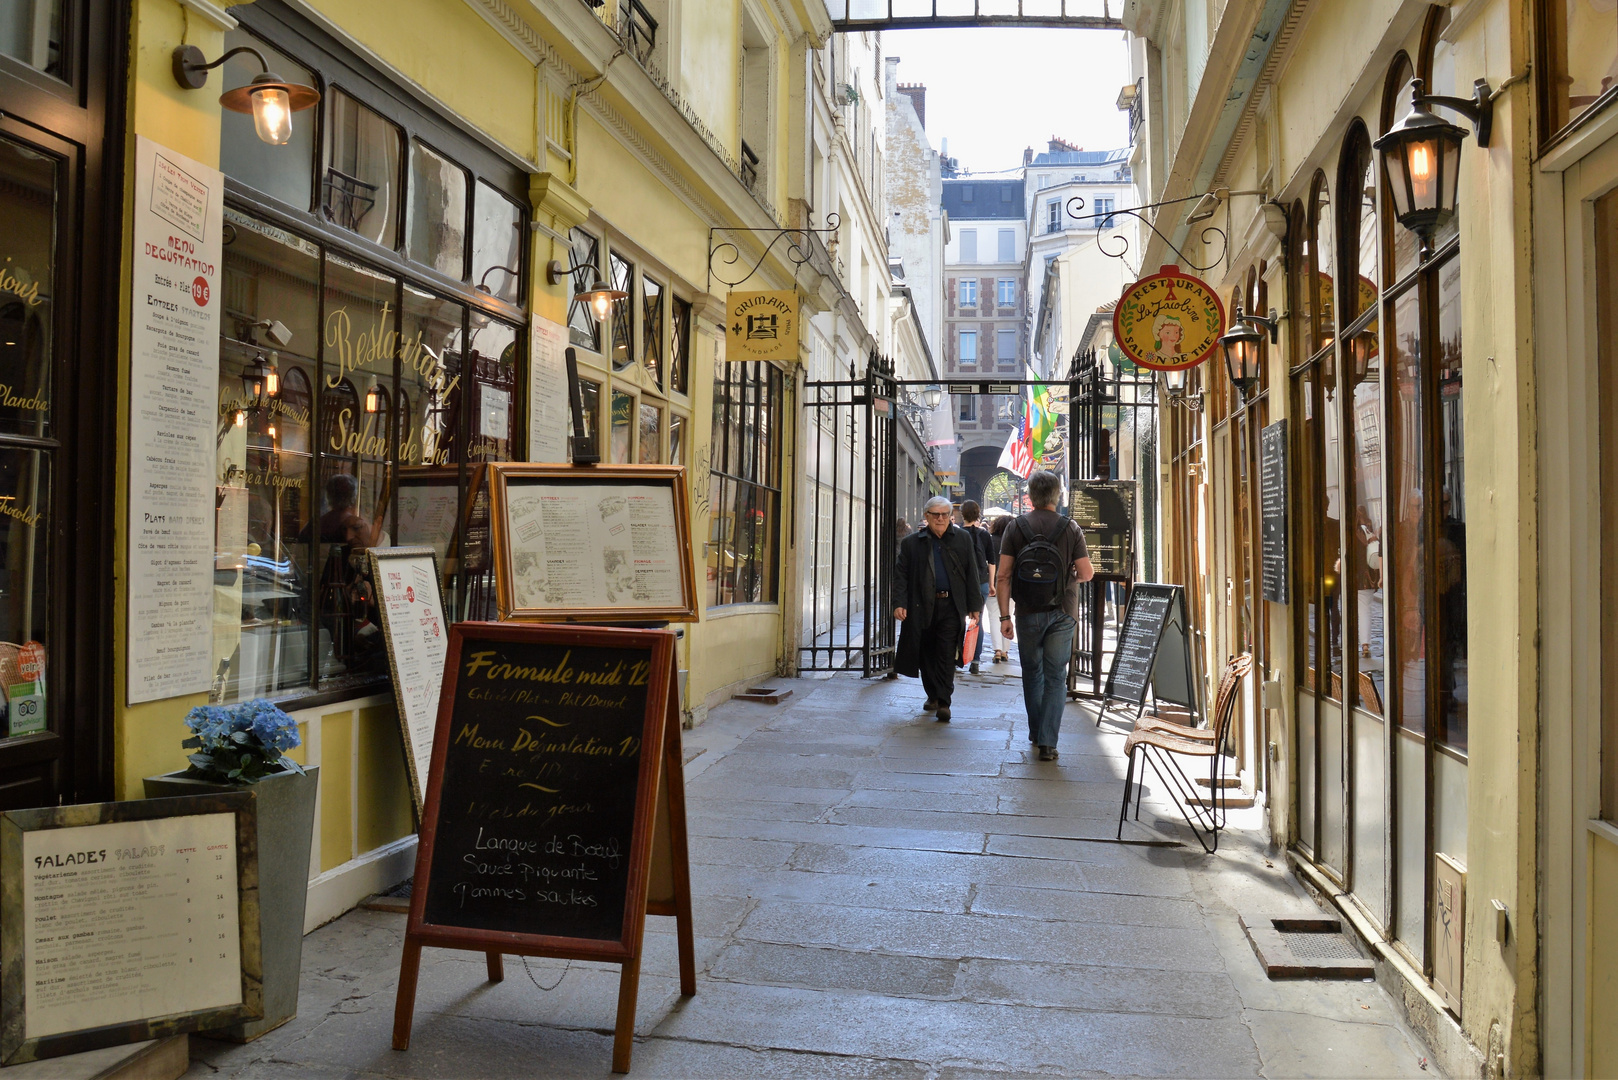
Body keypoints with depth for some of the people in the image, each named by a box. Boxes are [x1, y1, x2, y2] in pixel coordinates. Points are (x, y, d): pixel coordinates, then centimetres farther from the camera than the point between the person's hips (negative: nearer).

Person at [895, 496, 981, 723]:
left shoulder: (962, 539, 8)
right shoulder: (912, 542, 7)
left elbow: (971, 575, 8)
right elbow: (902, 575, 5)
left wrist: (974, 607, 2)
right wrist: (899, 603, -8)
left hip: (951, 606, -1)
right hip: (922, 607, 1)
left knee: (946, 655, -6)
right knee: (926, 654, 10)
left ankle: (944, 702, -5)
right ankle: (932, 695, 26)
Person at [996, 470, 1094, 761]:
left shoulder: (1015, 528, -3)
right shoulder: (1071, 528, -4)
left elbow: (1004, 576, -7)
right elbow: (1087, 573, -5)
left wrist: (1004, 616, -4)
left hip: (1028, 614, 1)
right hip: (1062, 614, -1)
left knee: (1032, 673, 17)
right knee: (1056, 677, 3)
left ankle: (1036, 733, 27)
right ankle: (1047, 742, -3)